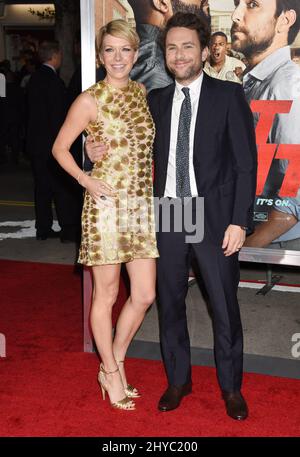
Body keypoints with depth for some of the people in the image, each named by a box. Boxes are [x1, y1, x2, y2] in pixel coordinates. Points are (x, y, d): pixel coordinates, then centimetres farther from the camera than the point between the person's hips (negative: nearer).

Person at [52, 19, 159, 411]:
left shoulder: (142, 93, 10)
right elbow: (60, 148, 0)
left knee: (145, 295, 7)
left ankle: (114, 365, 28)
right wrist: (87, 181, -12)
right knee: (107, 295, 6)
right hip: (107, 205, -6)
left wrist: (151, 190, 10)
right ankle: (111, 374, 24)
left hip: (142, 205, 6)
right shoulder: (90, 100, -6)